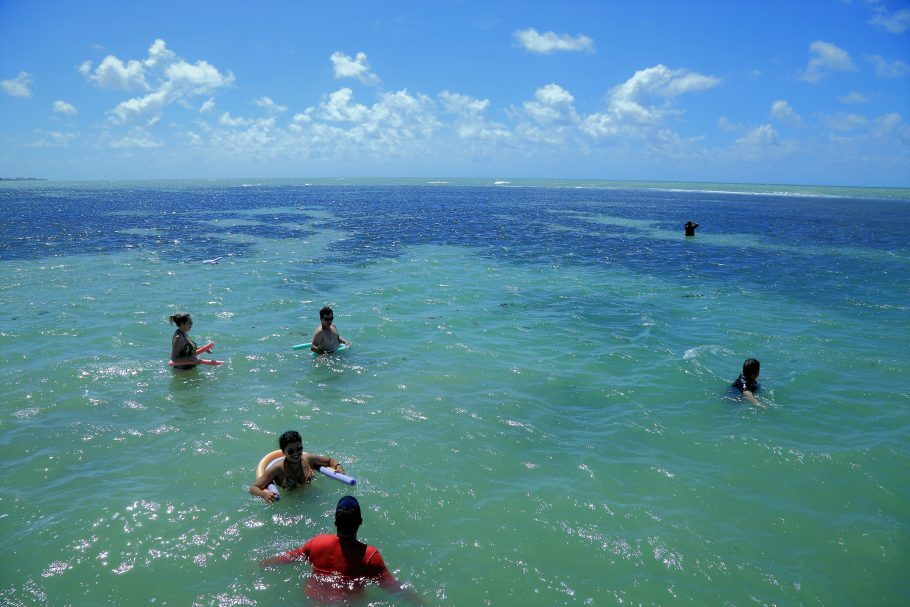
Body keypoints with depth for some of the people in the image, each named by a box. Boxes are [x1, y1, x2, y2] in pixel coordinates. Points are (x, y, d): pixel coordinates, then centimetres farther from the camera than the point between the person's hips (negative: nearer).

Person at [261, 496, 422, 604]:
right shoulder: (370, 556, -25)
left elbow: (288, 557, 1)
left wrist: (264, 563, 19)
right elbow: (395, 589, -22)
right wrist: (419, 601, -10)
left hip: (314, 599, 3)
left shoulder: (317, 543, -15)